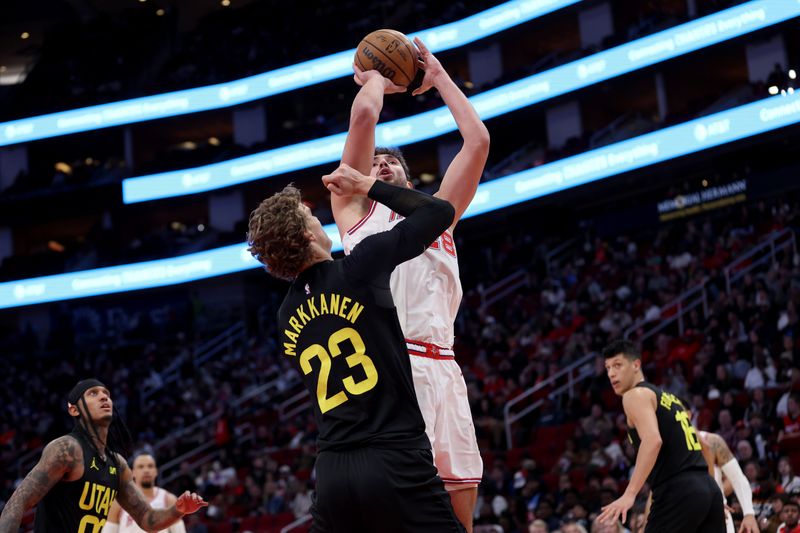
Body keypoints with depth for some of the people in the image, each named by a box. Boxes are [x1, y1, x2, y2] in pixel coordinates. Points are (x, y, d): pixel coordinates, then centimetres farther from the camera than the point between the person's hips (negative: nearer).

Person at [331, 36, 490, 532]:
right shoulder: (355, 208, 18)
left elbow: (478, 139, 24)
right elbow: (364, 114, 7)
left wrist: (438, 76, 30)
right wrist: (377, 77, 27)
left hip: (444, 368, 5)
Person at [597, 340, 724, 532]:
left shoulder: (636, 395, -1)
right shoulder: (668, 398, 27)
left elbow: (653, 440, -20)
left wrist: (630, 494, -26)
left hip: (679, 492, -9)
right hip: (709, 488, 9)